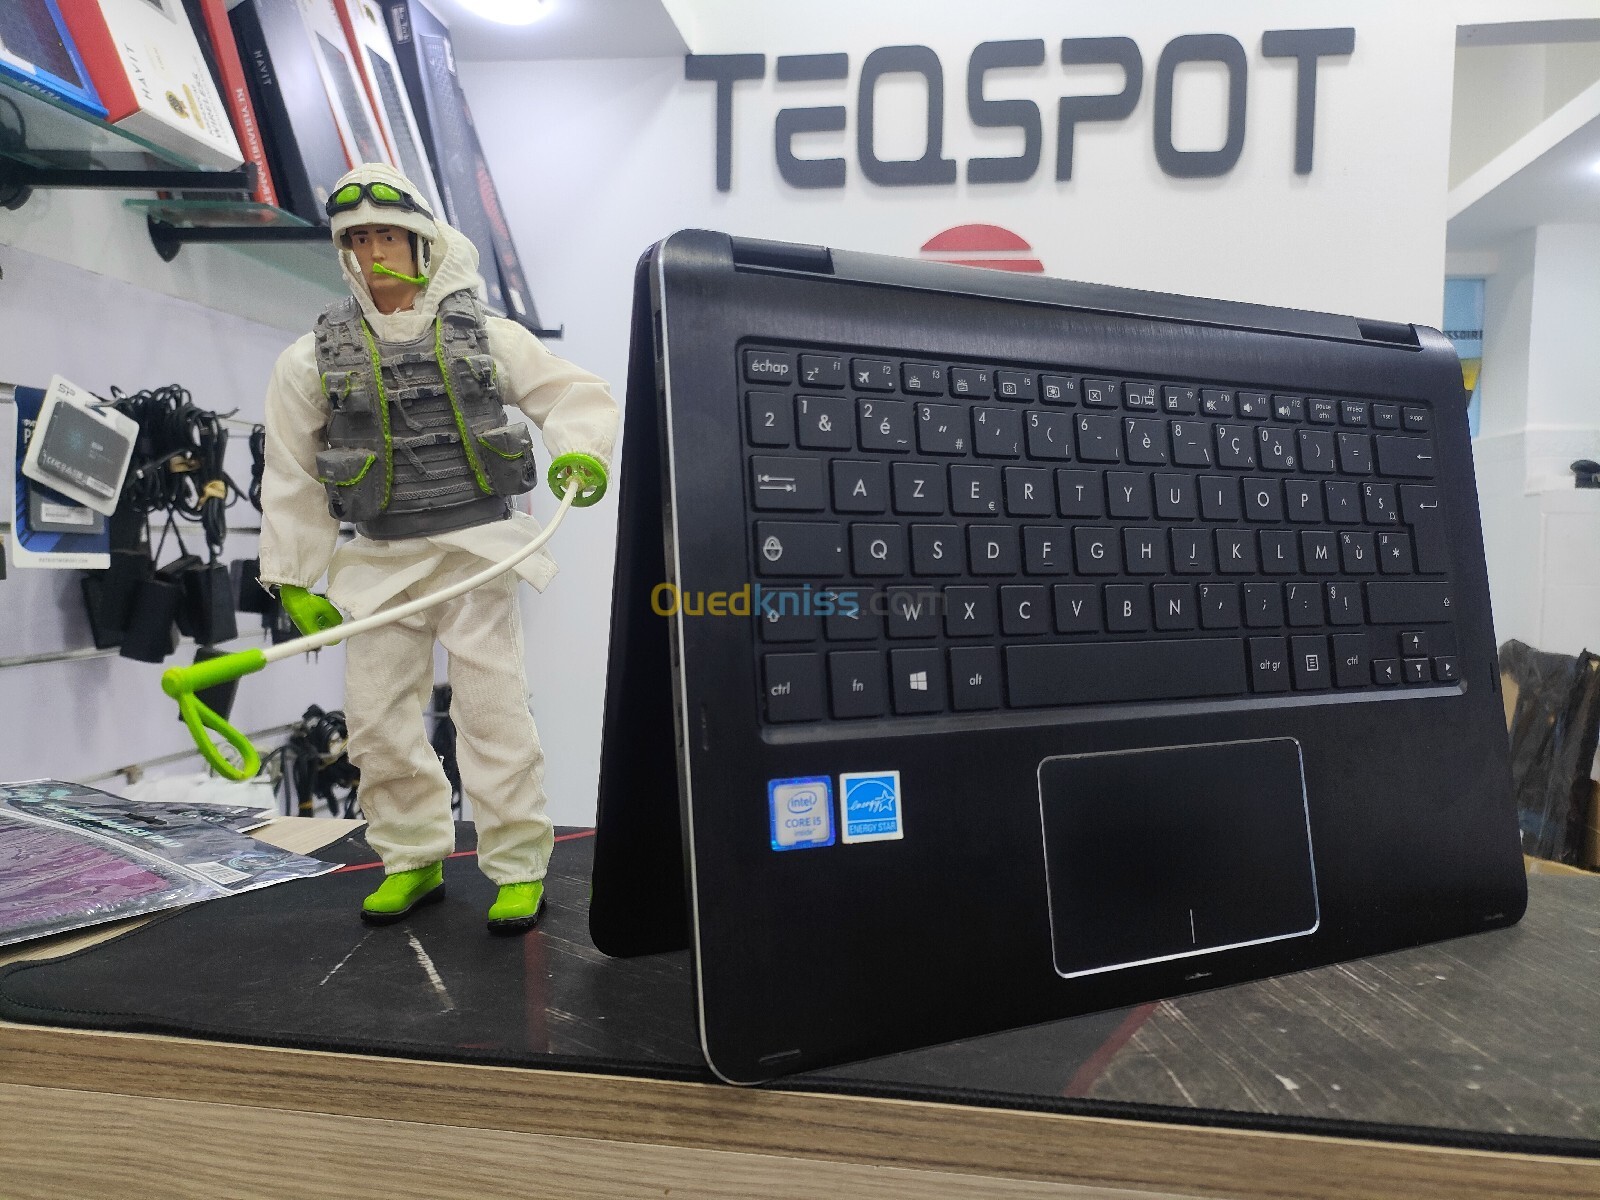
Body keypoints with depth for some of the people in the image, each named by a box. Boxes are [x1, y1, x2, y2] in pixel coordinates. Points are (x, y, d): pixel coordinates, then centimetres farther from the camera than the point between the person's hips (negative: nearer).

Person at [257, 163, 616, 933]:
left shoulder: (486, 335, 3)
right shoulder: (314, 359, 6)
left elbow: (574, 394, 5)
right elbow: (291, 479, 8)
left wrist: (581, 451, -17)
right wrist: (294, 580, 6)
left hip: (478, 547, -2)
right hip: (382, 560, 3)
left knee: (492, 707, -4)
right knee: (376, 711, 4)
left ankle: (519, 867, 9)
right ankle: (413, 860, 23)